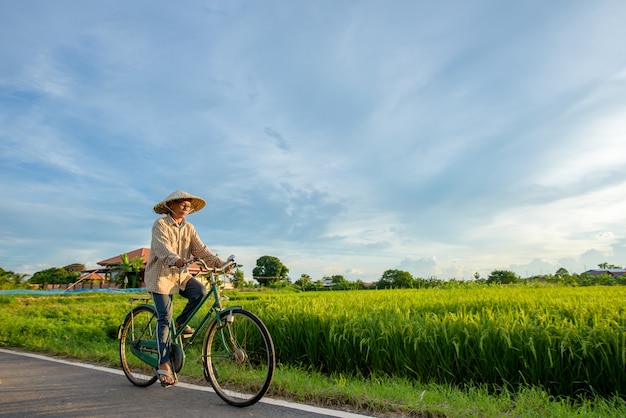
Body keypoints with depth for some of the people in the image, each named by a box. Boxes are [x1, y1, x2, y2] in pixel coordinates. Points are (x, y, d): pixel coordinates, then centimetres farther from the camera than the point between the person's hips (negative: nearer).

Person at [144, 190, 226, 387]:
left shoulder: (189, 228, 7)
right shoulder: (160, 224, -8)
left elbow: (200, 248, -5)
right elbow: (162, 247, -27)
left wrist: (219, 262, -22)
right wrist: (175, 259, -48)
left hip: (181, 276, 5)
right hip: (160, 276, -5)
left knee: (201, 291, -23)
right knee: (164, 319, -8)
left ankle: (180, 323, 4)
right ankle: (163, 365, 2)